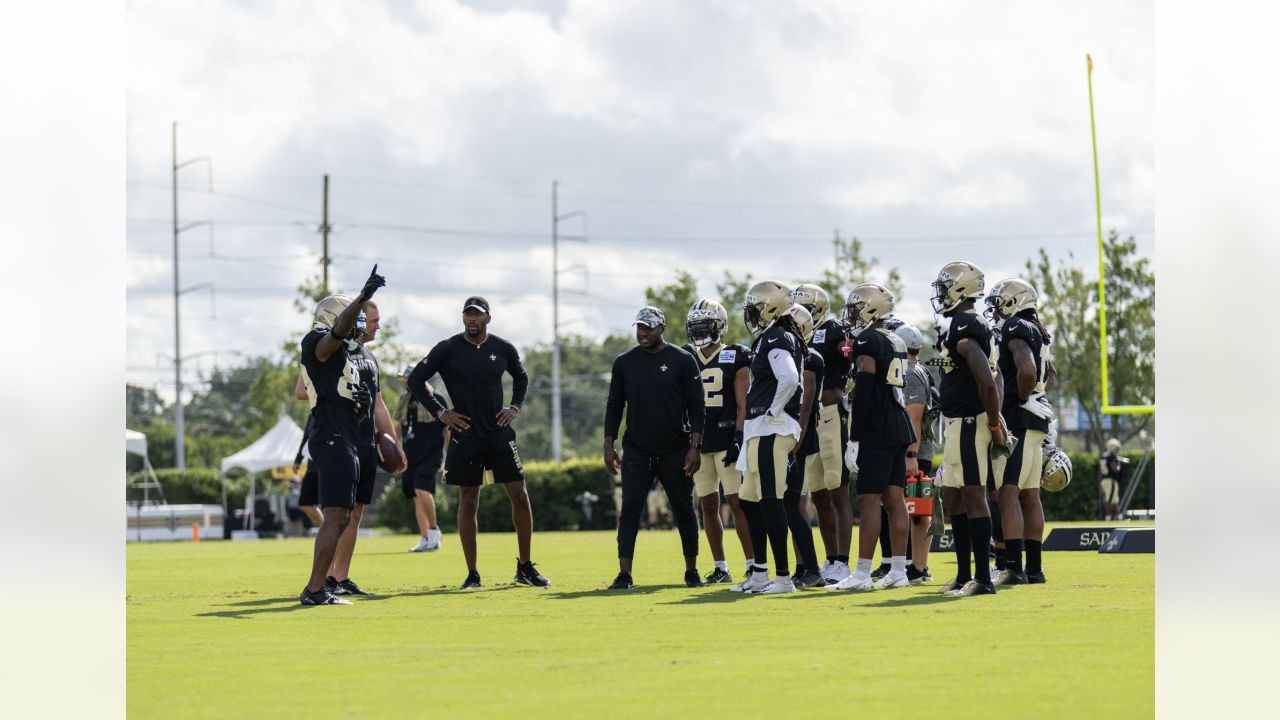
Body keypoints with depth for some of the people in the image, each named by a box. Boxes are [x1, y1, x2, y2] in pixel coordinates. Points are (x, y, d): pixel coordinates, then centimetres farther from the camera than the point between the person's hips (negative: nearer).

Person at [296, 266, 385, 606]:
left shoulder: (343, 356, 25)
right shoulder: (318, 343, -3)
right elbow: (338, 329, -28)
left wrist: (362, 404, 8)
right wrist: (363, 297, -41)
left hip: (342, 442, 11)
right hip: (332, 440, -11)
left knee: (341, 518, 13)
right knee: (335, 517, -14)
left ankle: (318, 587, 16)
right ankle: (315, 590, -16)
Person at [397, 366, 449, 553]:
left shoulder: (436, 399, -3)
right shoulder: (404, 401, 13)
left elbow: (447, 429, -1)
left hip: (431, 454, -6)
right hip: (411, 456, 6)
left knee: (422, 490, -23)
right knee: (417, 498, 4)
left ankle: (434, 529, -7)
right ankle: (426, 540, 8)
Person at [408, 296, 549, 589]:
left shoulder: (504, 349, 5)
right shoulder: (447, 350, -5)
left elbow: (521, 377, 24)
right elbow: (415, 380, 2)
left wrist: (515, 407, 9)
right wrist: (440, 412, -4)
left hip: (499, 432, 3)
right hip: (465, 435, -3)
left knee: (520, 496, -2)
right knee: (468, 502, 0)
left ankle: (525, 568, 10)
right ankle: (472, 574, 7)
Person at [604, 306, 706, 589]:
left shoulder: (683, 361, -2)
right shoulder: (625, 362, 5)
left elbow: (696, 407, -1)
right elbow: (614, 406, 10)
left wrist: (695, 446, -9)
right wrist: (609, 446, 3)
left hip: (675, 450, -1)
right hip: (636, 451, 1)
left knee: (684, 510, 7)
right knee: (629, 511, -8)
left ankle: (691, 571, 19)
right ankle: (624, 574, -10)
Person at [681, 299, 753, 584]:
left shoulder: (735, 358, -1)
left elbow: (743, 405, -4)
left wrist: (739, 439, -14)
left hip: (726, 439, -5)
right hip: (698, 441, 5)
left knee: (737, 502, -8)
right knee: (708, 505, 6)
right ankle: (720, 568, 13)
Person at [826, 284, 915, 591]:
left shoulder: (867, 341, -11)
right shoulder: (896, 342, 16)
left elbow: (863, 392, -15)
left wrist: (854, 437, -14)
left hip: (876, 430, -9)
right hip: (900, 427, 9)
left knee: (869, 500, -8)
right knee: (894, 498, 8)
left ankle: (862, 574, -10)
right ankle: (898, 570, 8)